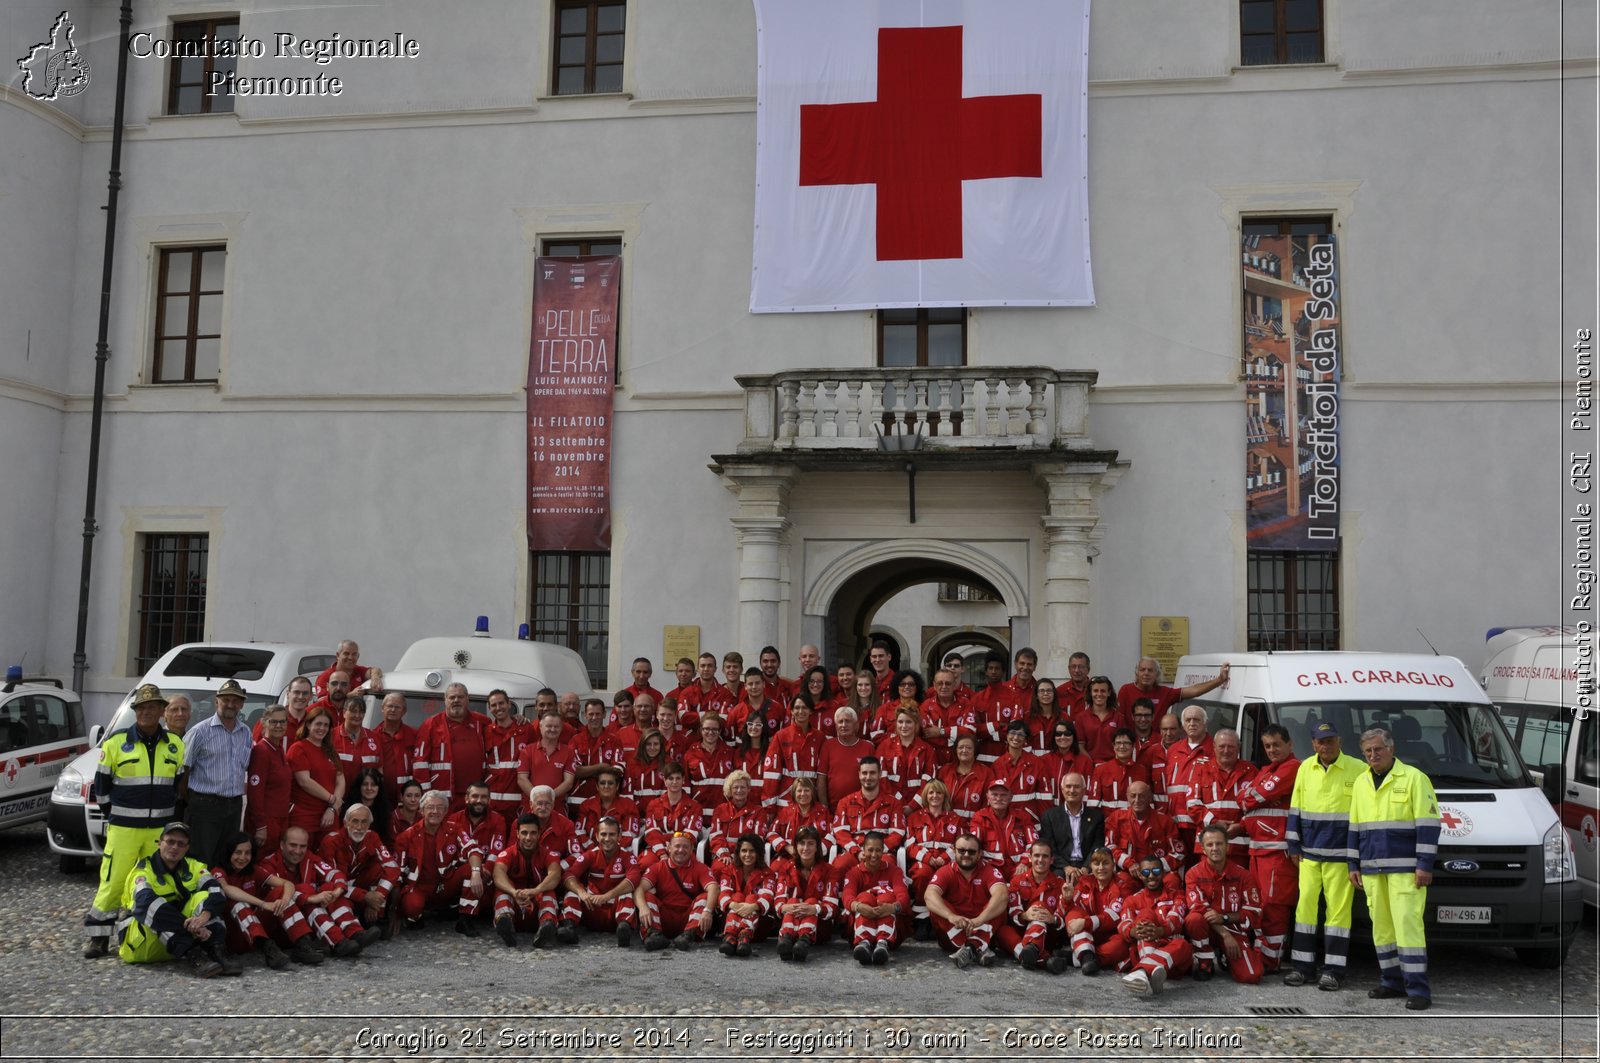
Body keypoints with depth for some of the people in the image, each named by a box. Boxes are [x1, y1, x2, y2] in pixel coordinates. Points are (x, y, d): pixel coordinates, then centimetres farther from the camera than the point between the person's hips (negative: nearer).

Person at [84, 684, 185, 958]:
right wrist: (113, 815, 5)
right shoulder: (116, 742, -1)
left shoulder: (175, 745, 7)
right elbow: (101, 784, 5)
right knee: (113, 882, -4)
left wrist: (169, 817, 9)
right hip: (122, 829, -2)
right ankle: (98, 936, 7)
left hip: (161, 830, 2)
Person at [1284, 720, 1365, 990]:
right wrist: (1293, 846, 11)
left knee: (1339, 909, 0)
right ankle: (1302, 964, 13)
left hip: (1341, 854, -4)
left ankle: (1333, 969, 7)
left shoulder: (1358, 770, -5)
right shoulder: (1305, 769, 8)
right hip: (1309, 852, 4)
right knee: (1305, 905, 5)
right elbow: (1295, 809, 14)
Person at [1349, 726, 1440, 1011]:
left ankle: (1418, 989, -7)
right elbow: (1355, 827, 19)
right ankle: (1393, 982, 17)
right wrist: (1354, 865, 15)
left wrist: (1425, 864, -13)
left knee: (1407, 924, -10)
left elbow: (1428, 824, -8)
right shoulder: (1361, 783, 15)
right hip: (1372, 869, 6)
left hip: (1405, 868, -6)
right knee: (1381, 927, 7)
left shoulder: (1413, 778, -4)